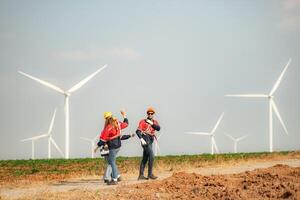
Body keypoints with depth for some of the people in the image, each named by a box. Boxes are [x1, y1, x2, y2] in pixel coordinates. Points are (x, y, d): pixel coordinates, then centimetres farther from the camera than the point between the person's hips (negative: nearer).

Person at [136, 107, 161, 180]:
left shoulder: (154, 122, 14)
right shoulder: (143, 121, -3)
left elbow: (158, 128, -5)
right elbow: (138, 131, -13)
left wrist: (151, 123, -17)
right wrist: (141, 139, -26)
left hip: (150, 142, 7)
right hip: (146, 141, -7)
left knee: (145, 159, 9)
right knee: (151, 156, -16)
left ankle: (141, 175, 12)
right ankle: (150, 174, -14)